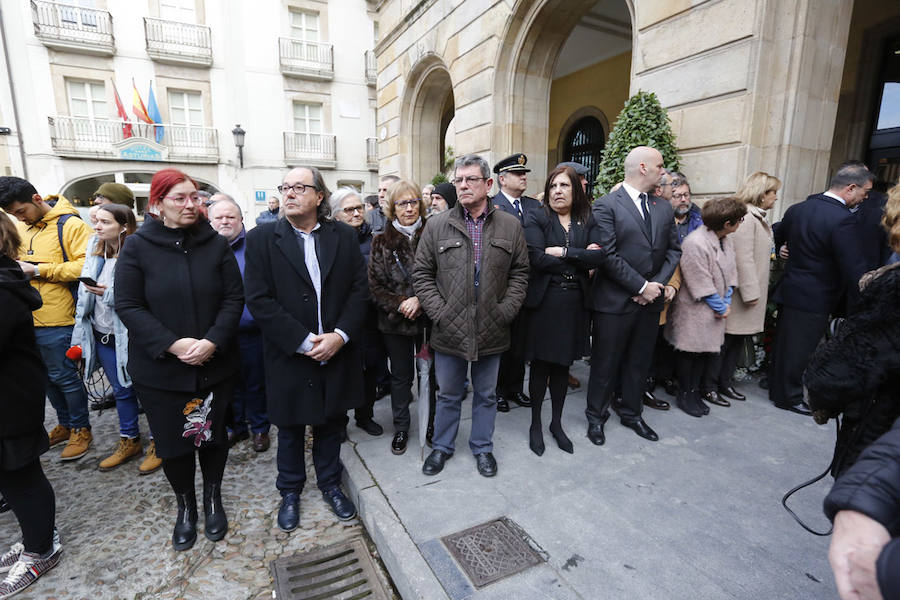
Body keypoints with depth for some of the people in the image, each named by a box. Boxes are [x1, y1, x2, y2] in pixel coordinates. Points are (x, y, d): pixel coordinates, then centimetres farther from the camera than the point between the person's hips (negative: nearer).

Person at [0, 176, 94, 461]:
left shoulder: (70, 224, -10)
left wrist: (39, 270, -18)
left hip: (57, 322, -7)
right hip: (28, 319, 7)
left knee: (63, 376, 1)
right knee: (47, 377, 17)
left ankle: (81, 430, 18)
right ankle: (65, 424, 33)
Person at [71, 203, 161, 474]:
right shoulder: (95, 250, 7)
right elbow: (84, 294, 13)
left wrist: (110, 293, -23)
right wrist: (81, 334, 13)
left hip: (132, 337, -7)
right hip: (102, 336, 7)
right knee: (121, 390, 19)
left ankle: (158, 442, 22)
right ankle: (129, 441, 35)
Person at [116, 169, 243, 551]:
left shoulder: (216, 244, -2)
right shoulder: (137, 247, -5)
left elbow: (234, 298, -4)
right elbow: (128, 306, -8)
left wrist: (213, 341, -17)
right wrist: (173, 344, -19)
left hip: (215, 365, 1)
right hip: (159, 370, -1)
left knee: (213, 434, 15)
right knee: (173, 442, 12)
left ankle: (213, 499, 39)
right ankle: (185, 506, 37)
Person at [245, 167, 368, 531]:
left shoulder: (345, 236, 1)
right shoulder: (262, 239, -5)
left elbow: (359, 289, -2)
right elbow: (259, 300, -12)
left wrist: (340, 335, -15)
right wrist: (303, 341, -17)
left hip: (337, 352, 2)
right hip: (289, 357, -1)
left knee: (331, 424, 18)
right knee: (290, 429, 17)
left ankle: (330, 484, 41)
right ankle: (290, 492, 40)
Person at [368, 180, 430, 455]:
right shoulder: (382, 242, 1)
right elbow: (374, 284, -1)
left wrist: (420, 300, -15)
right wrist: (400, 304, -13)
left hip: (428, 317, 0)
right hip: (395, 320, 1)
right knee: (401, 375, 12)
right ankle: (401, 429, 29)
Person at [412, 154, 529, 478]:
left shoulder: (511, 226, 2)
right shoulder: (437, 225, -1)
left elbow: (520, 273, 4)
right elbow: (421, 274, 0)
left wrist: (505, 311, -6)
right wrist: (439, 313, -8)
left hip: (491, 331, 1)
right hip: (449, 330, 0)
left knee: (486, 395, 17)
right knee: (448, 395, 15)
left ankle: (482, 447, 38)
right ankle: (442, 446, 37)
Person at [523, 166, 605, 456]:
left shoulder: (587, 221, 8)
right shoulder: (536, 218, -2)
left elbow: (599, 257, -6)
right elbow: (537, 258, -17)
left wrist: (563, 252, -15)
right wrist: (581, 259, -9)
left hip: (575, 301, 3)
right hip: (544, 299, -3)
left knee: (563, 364, 14)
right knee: (541, 364, 6)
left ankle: (557, 423, 31)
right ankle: (536, 424, 25)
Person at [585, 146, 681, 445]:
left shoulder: (663, 208, 11)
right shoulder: (607, 205, -9)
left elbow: (673, 250, 10)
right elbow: (609, 255, -16)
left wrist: (658, 284, -5)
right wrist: (641, 286, -14)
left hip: (651, 300, 6)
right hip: (615, 300, -6)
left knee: (639, 361, 17)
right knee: (606, 363, 6)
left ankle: (631, 413, 35)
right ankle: (596, 416, 25)